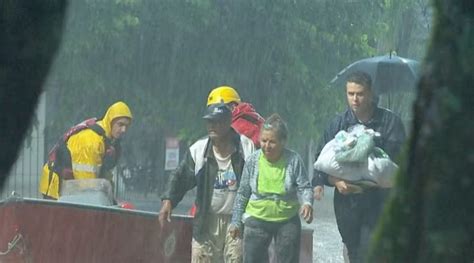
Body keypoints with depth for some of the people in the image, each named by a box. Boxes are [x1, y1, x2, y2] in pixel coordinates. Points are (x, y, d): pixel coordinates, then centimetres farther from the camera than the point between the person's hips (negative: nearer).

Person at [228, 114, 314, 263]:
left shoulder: (294, 160, -12)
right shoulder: (253, 161, -7)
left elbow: (304, 187, -8)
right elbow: (243, 193, 2)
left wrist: (307, 203, -31)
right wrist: (236, 221, 4)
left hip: (287, 221, -1)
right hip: (257, 220, 1)